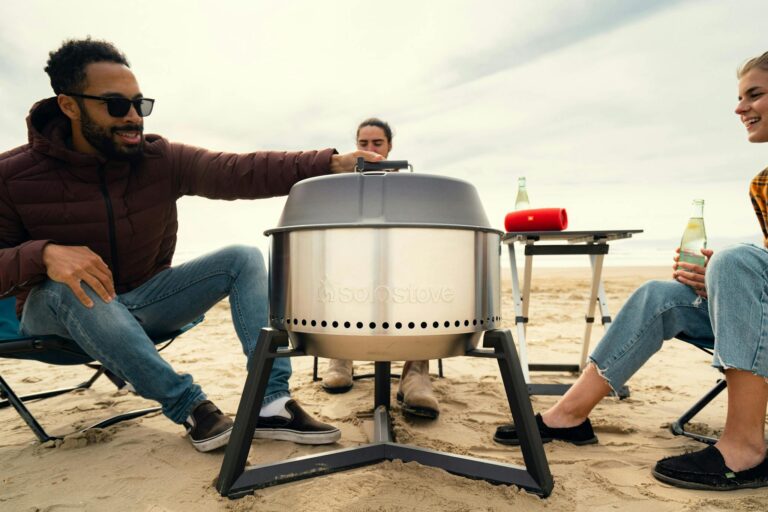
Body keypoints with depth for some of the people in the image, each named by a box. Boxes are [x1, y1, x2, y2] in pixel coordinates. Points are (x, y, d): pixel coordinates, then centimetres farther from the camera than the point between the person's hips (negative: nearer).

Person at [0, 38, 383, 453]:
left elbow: (237, 171, -26)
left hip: (145, 300, 3)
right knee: (70, 287, -37)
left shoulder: (161, 159, -11)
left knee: (243, 259, -15)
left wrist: (329, 163, -40)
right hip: (58, 310, -2)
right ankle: (187, 405, -29)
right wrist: (42, 254, -38)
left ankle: (272, 403, -26)